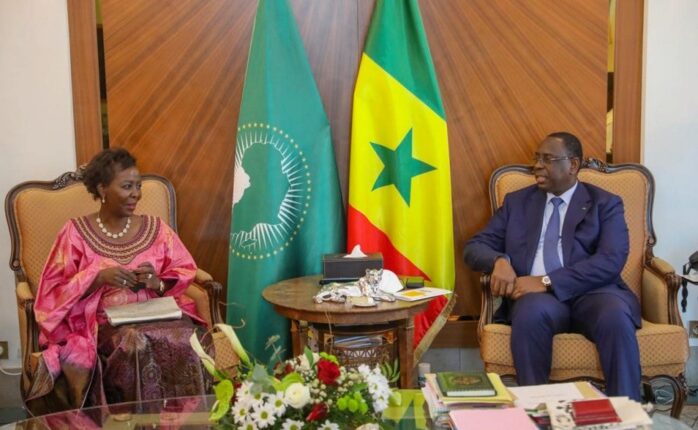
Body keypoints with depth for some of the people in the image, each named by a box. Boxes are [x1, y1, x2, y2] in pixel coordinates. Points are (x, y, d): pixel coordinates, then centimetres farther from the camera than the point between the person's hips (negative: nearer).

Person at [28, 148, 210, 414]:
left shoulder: (155, 228, 12)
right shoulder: (76, 232, 5)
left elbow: (185, 274, 10)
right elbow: (56, 291, 1)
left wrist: (158, 283, -11)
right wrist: (99, 277, -15)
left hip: (156, 315, 2)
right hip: (104, 323, -2)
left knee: (185, 340, -30)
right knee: (138, 345, -35)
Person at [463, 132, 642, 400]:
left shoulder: (605, 204, 10)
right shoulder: (517, 202, 19)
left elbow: (611, 261, -6)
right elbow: (474, 247, 14)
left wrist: (547, 281, -18)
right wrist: (499, 261, -12)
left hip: (591, 293, -1)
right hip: (537, 295, 1)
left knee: (616, 316, -35)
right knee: (531, 311, -35)